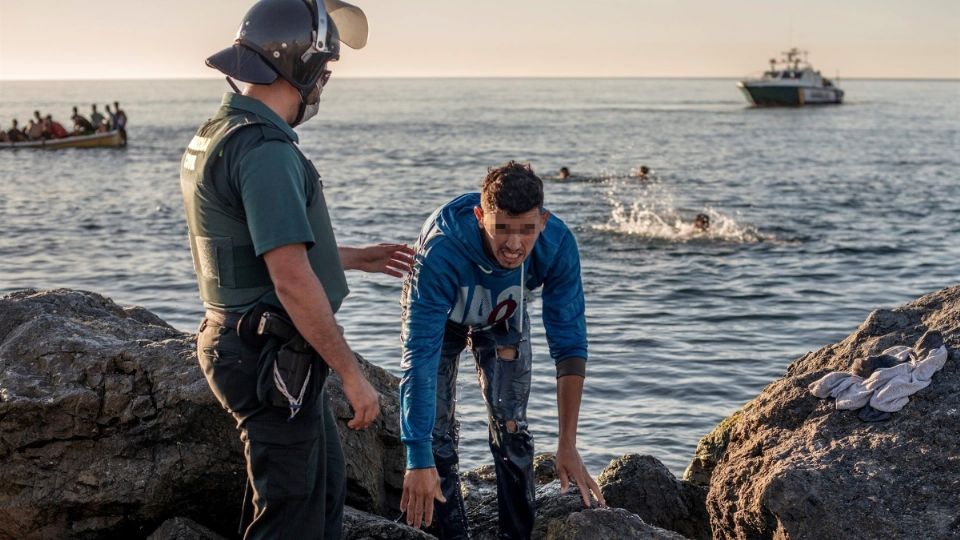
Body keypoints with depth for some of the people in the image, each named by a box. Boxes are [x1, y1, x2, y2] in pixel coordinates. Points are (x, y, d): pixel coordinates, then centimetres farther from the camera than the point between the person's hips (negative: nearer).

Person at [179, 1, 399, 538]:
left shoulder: (217, 134, 11)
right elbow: (292, 281, -26)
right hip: (273, 359, -10)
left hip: (242, 342, 10)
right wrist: (354, 374, -20)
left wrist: (357, 258, 26)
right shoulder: (266, 150, -22)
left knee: (326, 487, 23)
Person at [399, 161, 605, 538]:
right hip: (439, 317, -2)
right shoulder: (441, 251, -44)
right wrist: (418, 460, -48)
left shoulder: (557, 245, -35)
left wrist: (567, 445, -30)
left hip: (504, 319, 2)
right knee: (437, 432, -8)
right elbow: (420, 358, -44)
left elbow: (570, 347, -28)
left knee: (512, 430, -1)